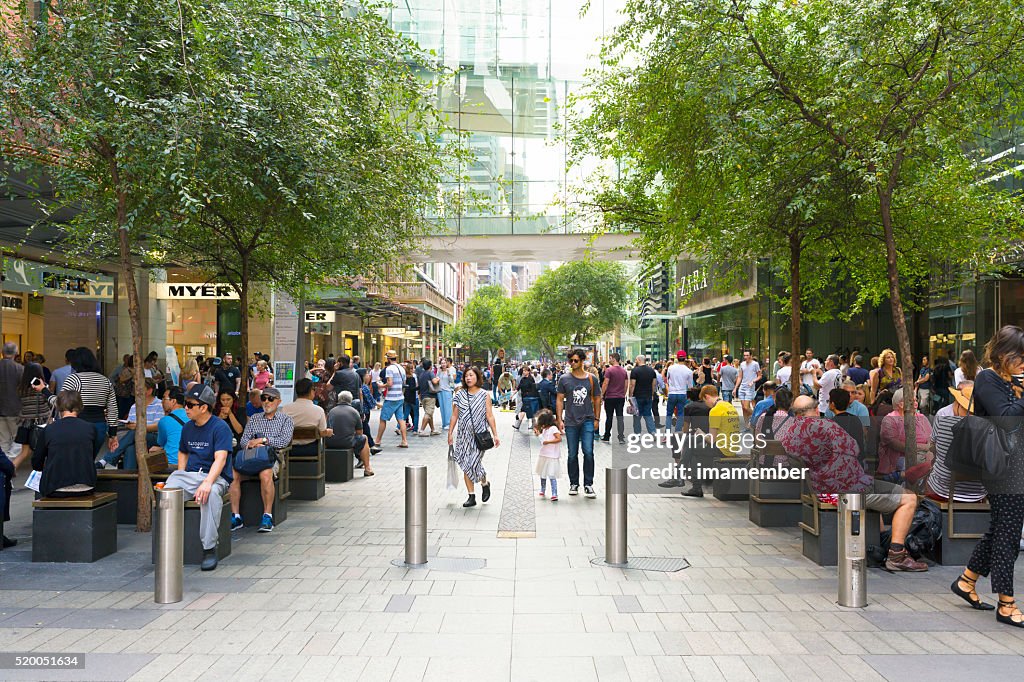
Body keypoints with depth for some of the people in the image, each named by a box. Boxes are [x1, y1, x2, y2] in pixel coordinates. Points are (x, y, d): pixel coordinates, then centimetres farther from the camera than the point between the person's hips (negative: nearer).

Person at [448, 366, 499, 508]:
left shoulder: (484, 395, 0)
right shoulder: (460, 395, 6)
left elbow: (489, 416, 0)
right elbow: (454, 415, 9)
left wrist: (495, 434, -4)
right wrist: (450, 433, 5)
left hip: (479, 435, -3)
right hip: (464, 435, 3)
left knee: (474, 463, -10)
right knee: (465, 466, 3)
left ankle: (485, 483, 22)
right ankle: (471, 496, 13)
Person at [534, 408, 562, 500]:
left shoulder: (553, 428, -14)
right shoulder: (544, 429, 11)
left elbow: (559, 439, -22)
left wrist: (548, 442, -21)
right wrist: (538, 432, 24)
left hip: (552, 457, -9)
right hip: (543, 455, 9)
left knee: (552, 476, -12)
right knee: (542, 474, 20)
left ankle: (554, 494, -13)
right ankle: (542, 490, 36)